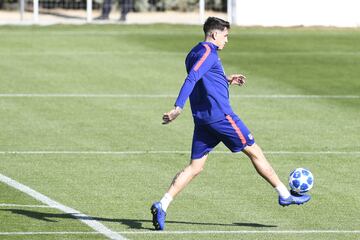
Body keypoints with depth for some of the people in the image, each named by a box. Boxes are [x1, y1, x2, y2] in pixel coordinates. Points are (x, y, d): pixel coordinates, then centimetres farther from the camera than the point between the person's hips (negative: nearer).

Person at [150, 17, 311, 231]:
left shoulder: (195, 53, 20)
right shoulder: (208, 52, -10)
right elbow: (191, 79, -22)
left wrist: (226, 81, 25)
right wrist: (178, 107, -31)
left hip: (202, 119, 9)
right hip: (220, 115, -9)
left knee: (195, 167, 4)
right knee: (254, 151, 4)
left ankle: (162, 206, -11)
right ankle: (284, 195, 12)